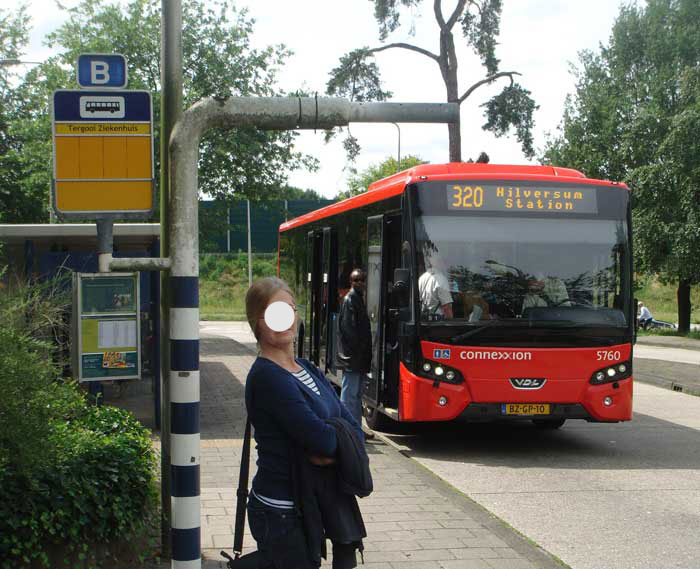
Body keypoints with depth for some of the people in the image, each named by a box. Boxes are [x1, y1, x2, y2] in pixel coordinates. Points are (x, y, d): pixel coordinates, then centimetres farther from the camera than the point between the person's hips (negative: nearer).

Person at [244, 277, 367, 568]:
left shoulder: (307, 369, 11)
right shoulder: (267, 377, -16)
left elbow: (353, 427, 7)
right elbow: (318, 436, -23)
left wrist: (333, 450, -14)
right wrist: (343, 439, -2)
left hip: (315, 506, 8)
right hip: (282, 511, -8)